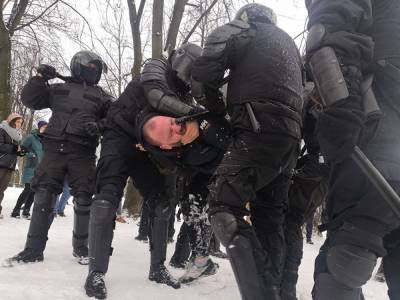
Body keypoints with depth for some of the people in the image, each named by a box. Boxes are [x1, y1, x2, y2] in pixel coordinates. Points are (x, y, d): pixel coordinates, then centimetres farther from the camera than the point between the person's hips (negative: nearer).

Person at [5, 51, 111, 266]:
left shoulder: (101, 96, 15)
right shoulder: (59, 89, 19)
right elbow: (30, 99, 16)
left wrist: (99, 126, -16)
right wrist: (39, 78, 3)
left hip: (83, 153, -1)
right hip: (55, 147, 1)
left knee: (83, 200, -2)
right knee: (43, 195, -2)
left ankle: (81, 247, 14)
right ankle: (34, 248, 4)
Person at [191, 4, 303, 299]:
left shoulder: (240, 30, 10)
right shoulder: (288, 41, 32)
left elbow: (203, 75, -1)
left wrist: (217, 111, 14)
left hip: (260, 130, -8)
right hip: (292, 136, 8)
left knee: (224, 207, -11)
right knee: (271, 218, 10)